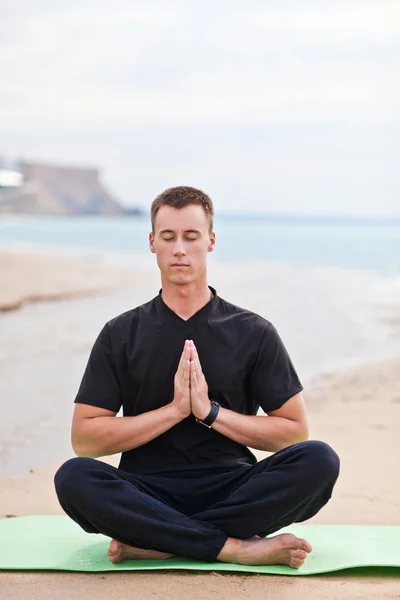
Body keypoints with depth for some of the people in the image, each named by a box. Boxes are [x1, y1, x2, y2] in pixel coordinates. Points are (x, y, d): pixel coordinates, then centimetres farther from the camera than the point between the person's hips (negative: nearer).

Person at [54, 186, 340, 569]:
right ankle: (235, 547, -30)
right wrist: (173, 409, -11)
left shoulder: (253, 333, 7)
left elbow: (294, 430, 3)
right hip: (150, 494, 0)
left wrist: (211, 411, -10)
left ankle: (153, 542, -26)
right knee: (74, 478, -31)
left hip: (232, 493, 1)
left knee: (319, 461, -27)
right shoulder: (121, 334, 7)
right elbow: (84, 438, -1)